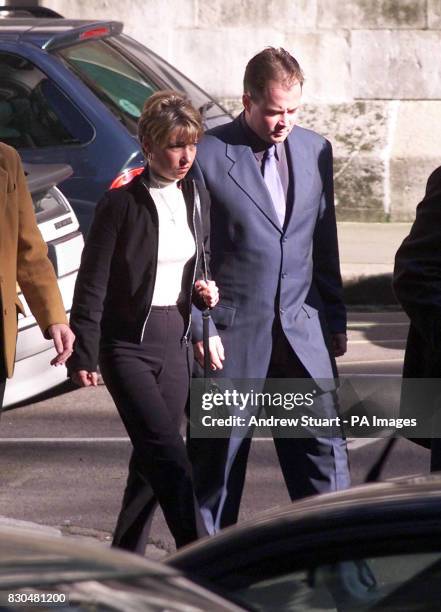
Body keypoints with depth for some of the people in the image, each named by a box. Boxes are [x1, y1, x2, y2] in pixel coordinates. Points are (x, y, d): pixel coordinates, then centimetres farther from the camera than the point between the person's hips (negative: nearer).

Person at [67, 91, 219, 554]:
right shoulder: (122, 203, -12)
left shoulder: (196, 199, 7)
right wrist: (83, 355, -11)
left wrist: (205, 291, 0)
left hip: (174, 342, 6)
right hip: (128, 345, -6)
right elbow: (91, 284, -9)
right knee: (170, 460, -14)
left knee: (151, 462, 10)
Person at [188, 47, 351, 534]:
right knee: (218, 453, 5)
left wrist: (335, 319, 14)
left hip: (302, 329, 4)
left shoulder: (315, 150, 8)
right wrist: (199, 327, -10)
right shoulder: (207, 156, -7)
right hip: (232, 331, -4)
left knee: (325, 448, 0)